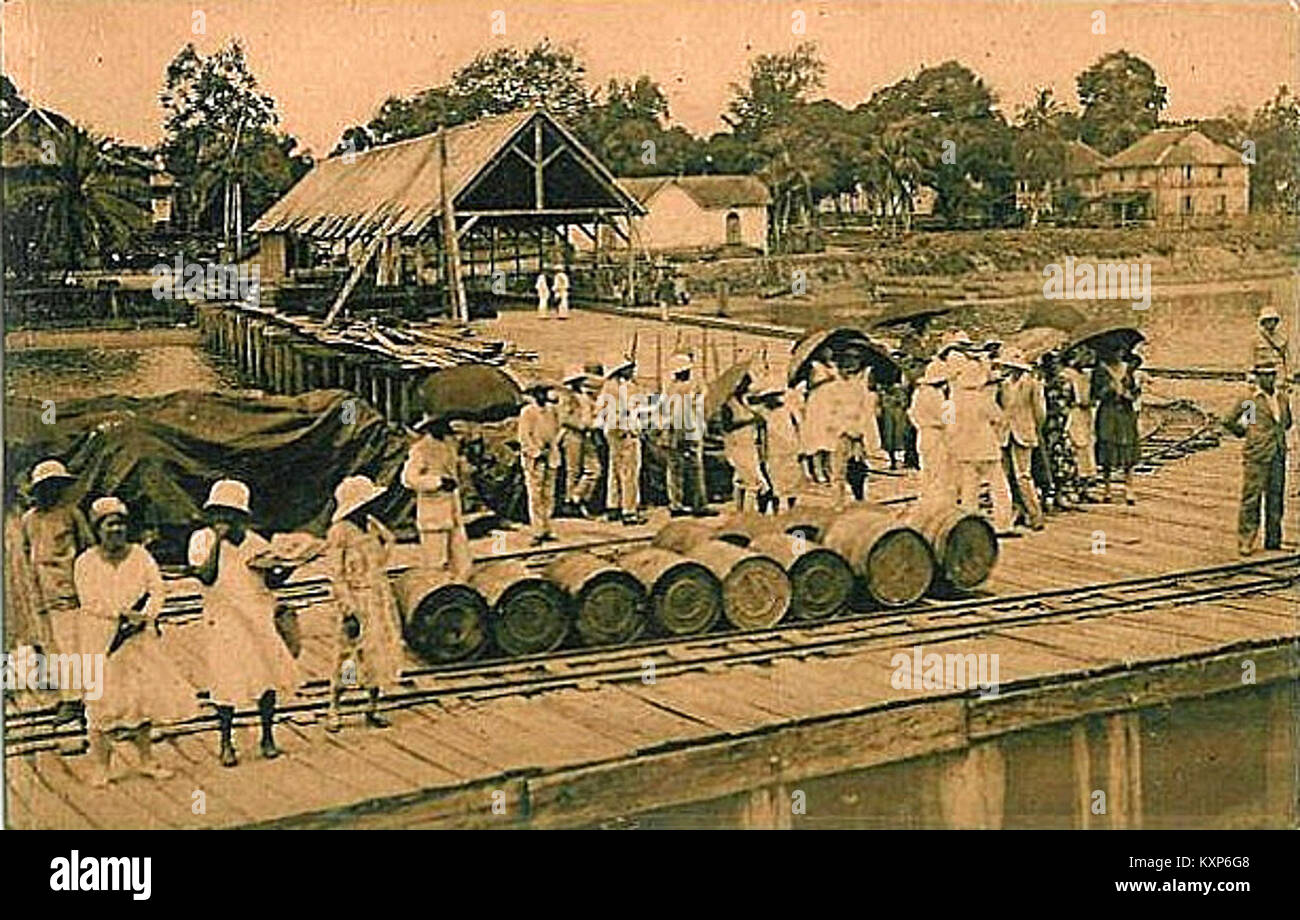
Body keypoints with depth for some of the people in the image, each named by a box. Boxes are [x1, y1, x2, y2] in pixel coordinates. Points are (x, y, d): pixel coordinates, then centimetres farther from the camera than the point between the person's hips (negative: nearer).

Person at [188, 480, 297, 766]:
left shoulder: (254, 541, 5)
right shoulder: (201, 539, -3)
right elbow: (207, 576, -19)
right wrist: (217, 540, -20)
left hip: (259, 616, 3)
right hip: (223, 619, -3)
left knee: (268, 674, 3)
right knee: (227, 681, -3)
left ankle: (268, 737, 19)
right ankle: (226, 743, 12)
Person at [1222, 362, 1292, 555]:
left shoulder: (1282, 400, 11)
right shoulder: (1250, 401, -6)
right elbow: (1228, 421, 0)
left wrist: (1277, 434, 17)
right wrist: (1245, 433, 6)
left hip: (1278, 457, 6)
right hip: (1257, 457, -6)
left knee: (1276, 498, 9)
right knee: (1251, 498, -4)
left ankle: (1273, 541, 17)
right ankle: (1245, 542, 1)